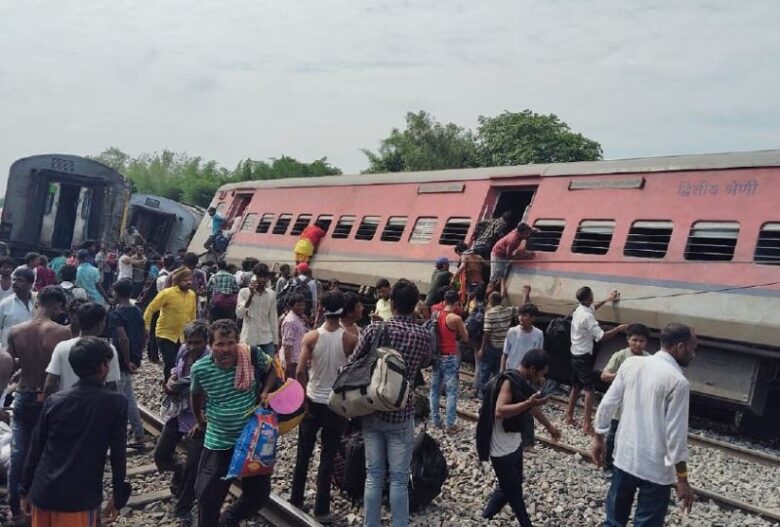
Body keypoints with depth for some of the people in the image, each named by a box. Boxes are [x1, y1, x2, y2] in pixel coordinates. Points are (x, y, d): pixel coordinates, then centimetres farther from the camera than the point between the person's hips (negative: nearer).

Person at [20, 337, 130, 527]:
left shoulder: (53, 401, 0)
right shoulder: (116, 403, -9)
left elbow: (35, 450, 6)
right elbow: (118, 454, -7)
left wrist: (26, 490, 18)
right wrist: (118, 497, 1)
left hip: (43, 494, 4)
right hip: (80, 499, -4)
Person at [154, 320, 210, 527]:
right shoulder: (183, 351, -4)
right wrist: (170, 381, -5)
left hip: (197, 419, -6)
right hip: (177, 414, 6)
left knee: (192, 467, 5)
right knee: (161, 456, 15)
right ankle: (180, 473, 48)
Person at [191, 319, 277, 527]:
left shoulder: (252, 355, -18)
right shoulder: (200, 369, -16)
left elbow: (271, 368, 4)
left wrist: (265, 392, -13)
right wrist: (199, 420, 20)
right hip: (218, 442, -1)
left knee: (260, 493, 13)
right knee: (208, 495, 7)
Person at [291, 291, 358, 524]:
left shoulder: (311, 337, -10)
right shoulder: (350, 339, -12)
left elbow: (300, 372, -14)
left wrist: (304, 398, -4)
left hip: (313, 402, 1)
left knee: (303, 453, 16)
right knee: (328, 457, 7)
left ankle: (296, 500, 28)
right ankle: (321, 510, 14)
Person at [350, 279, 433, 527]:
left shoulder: (375, 329, -9)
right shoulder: (424, 336, -7)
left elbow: (353, 363, -1)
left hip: (371, 410, 1)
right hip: (401, 415, -1)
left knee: (373, 475, 11)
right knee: (399, 479, 7)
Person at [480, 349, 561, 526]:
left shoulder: (524, 382, 2)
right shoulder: (509, 382, -25)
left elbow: (533, 407, 20)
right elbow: (499, 412, -38)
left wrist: (549, 426, 31)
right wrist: (528, 403, -43)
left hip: (515, 444, 9)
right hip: (502, 450, -9)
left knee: (509, 487, 22)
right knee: (514, 491, 9)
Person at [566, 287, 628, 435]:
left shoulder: (579, 310, 5)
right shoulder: (587, 317, -23)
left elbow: (592, 308, 29)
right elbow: (601, 336, -26)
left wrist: (607, 300, 34)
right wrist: (619, 328, -16)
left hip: (575, 355, 9)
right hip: (584, 357, -9)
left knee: (576, 387, 18)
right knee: (589, 390, -6)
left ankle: (569, 417, 26)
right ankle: (587, 425, -8)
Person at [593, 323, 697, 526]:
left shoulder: (631, 363, -2)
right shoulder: (678, 382, -17)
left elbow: (607, 404, 3)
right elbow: (676, 434, -17)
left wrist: (598, 438, 15)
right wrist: (682, 479, -8)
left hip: (625, 457, 5)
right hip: (655, 468, -5)